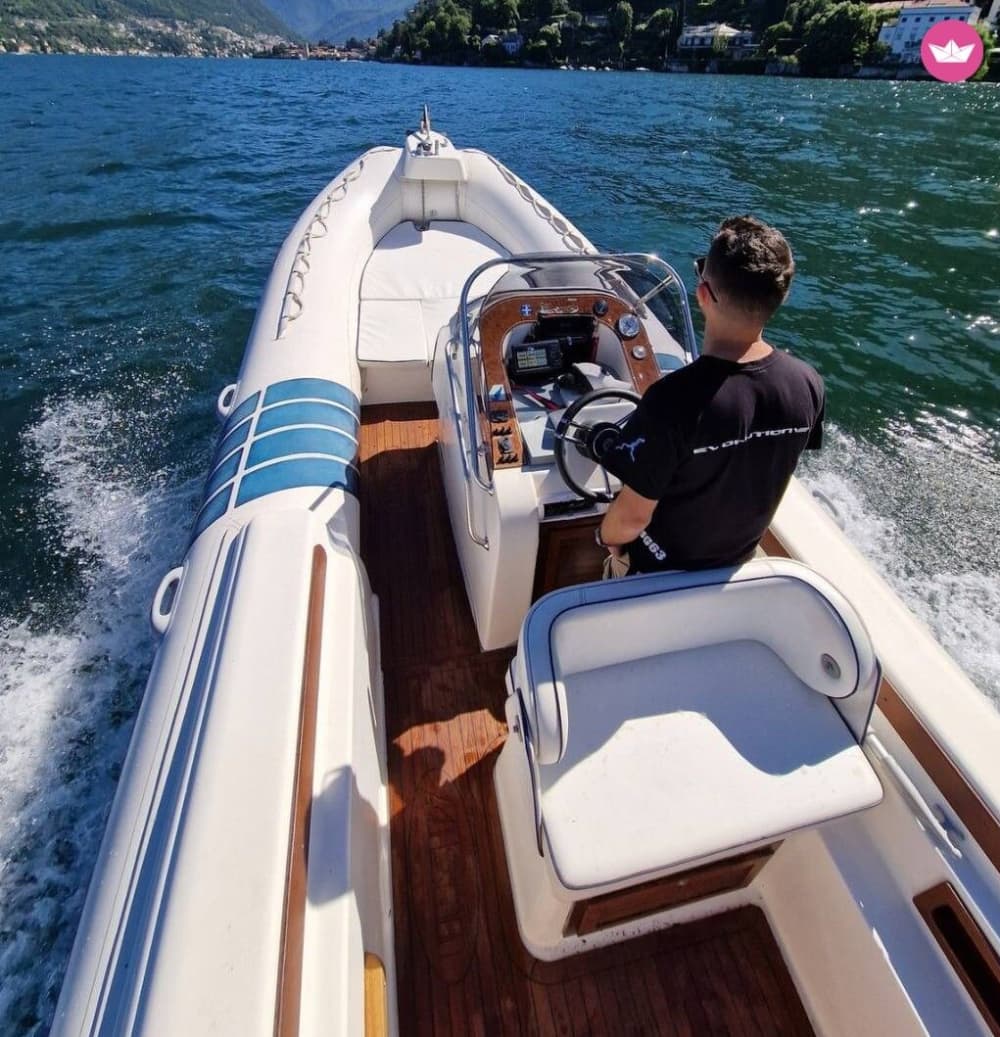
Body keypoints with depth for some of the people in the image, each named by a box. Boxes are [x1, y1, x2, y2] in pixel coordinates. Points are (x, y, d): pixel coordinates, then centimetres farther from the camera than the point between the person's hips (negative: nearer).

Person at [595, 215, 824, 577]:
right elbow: (769, 466, -1)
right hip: (738, 560, 5)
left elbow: (632, 517, -29)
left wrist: (606, 537, -7)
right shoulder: (807, 385, -18)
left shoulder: (675, 399, -39)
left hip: (657, 571, -5)